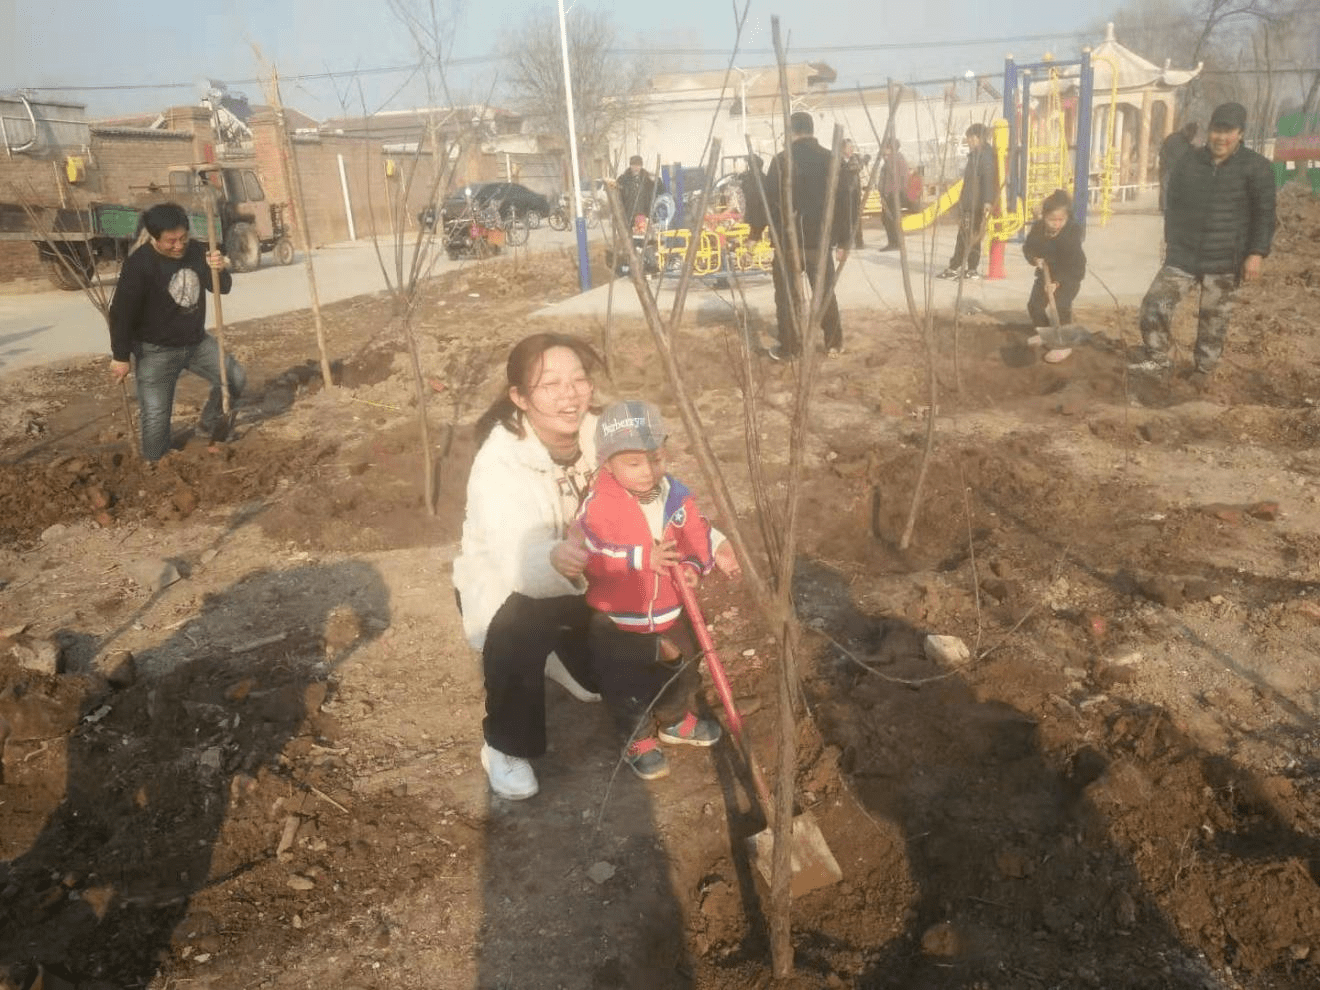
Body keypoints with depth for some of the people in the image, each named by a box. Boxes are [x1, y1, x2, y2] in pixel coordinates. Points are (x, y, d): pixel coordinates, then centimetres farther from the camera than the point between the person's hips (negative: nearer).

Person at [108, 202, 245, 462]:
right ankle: (155, 466, 12)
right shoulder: (139, 264, -22)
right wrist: (121, 356, -16)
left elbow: (222, 287, 3)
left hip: (196, 341, 6)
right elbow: (121, 312, -18)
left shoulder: (194, 251, -4)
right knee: (156, 415, -9)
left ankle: (209, 423, 30)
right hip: (156, 351, -6)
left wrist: (220, 270, -22)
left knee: (235, 379, 8)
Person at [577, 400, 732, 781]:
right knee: (628, 689, 12)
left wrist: (692, 566, -23)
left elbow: (696, 536, -2)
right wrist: (642, 557, -34)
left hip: (670, 614, 5)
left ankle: (677, 721, 52)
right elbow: (589, 555, -29)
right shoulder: (598, 506, -23)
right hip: (617, 623, -4)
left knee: (682, 673, 25)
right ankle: (639, 741, 37)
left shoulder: (677, 496, -8)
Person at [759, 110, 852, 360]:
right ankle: (834, 344, 16)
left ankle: (789, 347, 8)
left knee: (786, 294, 8)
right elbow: (843, 202, 2)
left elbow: (768, 199, -7)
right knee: (825, 293, 13)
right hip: (820, 239, 3)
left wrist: (756, 233, 3)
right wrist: (843, 240, 8)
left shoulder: (782, 160, -8)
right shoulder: (831, 160, 2)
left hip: (788, 239, -3)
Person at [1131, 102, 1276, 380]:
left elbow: (1264, 214, -4)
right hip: (1183, 255, 3)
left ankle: (1203, 369, 21)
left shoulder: (1256, 167, -4)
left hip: (1224, 262, -2)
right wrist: (1171, 242, 13)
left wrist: (1256, 253, -11)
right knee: (1155, 303, -9)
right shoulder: (1188, 162, 6)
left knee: (1214, 320, 5)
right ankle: (1157, 356, 9)